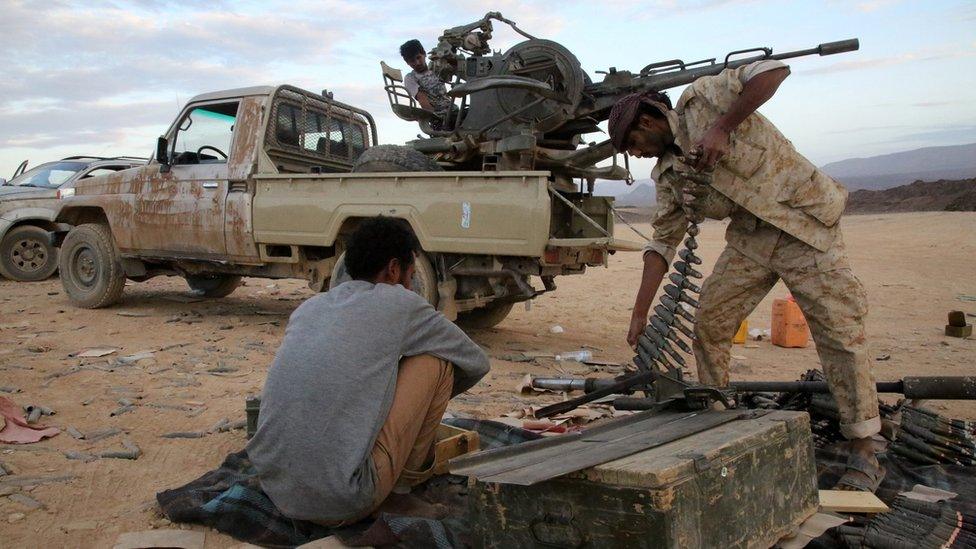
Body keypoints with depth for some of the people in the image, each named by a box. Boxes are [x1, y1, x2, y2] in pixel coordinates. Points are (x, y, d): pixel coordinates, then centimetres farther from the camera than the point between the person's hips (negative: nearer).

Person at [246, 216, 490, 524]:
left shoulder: (308, 307, 16)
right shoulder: (398, 303, 0)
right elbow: (477, 363, 14)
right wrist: (428, 395, 33)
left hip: (274, 487, 7)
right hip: (340, 502, -7)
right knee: (436, 361, 5)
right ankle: (400, 490, 11)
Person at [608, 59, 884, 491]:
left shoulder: (702, 100, -9)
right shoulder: (667, 174, 9)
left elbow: (773, 71, -18)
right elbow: (663, 241, 7)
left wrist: (724, 127, -23)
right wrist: (640, 313, 2)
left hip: (803, 224, -7)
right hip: (749, 237, 8)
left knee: (839, 329, -10)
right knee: (709, 321, 4)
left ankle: (863, 454, -2)